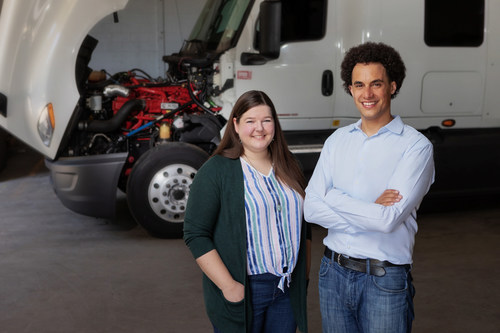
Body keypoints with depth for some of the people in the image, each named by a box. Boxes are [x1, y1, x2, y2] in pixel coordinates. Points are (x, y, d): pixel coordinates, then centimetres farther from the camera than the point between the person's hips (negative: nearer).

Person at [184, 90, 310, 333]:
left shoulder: (288, 169, 8)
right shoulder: (216, 171, -9)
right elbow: (195, 235, -13)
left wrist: (303, 276, 12)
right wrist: (228, 285, -18)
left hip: (287, 289, 5)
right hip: (243, 291, -5)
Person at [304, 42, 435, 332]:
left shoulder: (416, 146, -10)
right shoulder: (338, 140, 5)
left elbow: (389, 218, -20)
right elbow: (311, 209, -3)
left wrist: (333, 197, -9)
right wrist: (370, 213, -14)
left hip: (385, 280, -4)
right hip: (333, 272, 4)